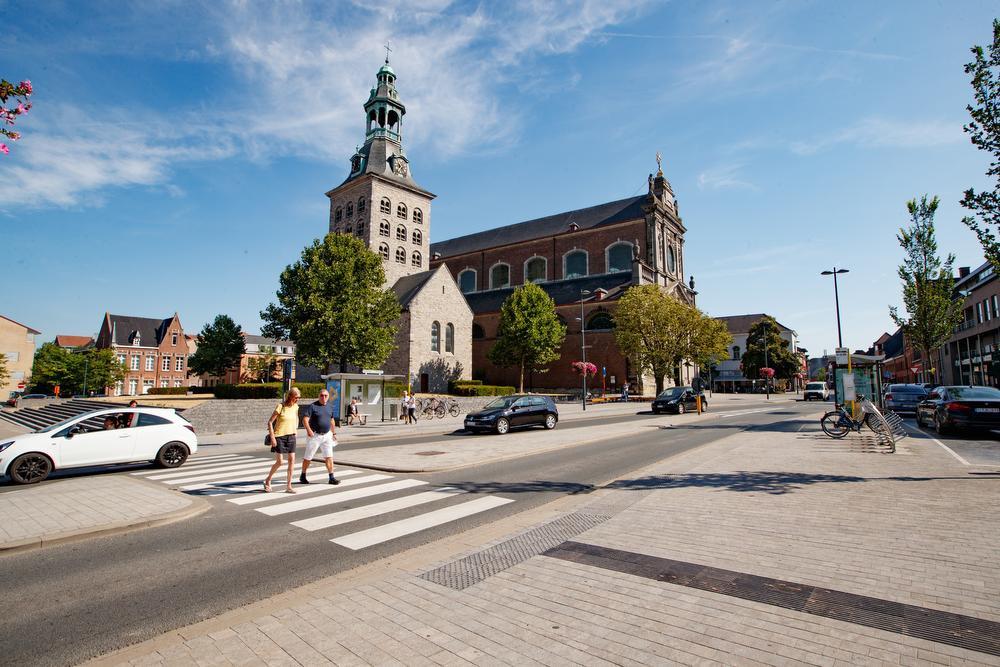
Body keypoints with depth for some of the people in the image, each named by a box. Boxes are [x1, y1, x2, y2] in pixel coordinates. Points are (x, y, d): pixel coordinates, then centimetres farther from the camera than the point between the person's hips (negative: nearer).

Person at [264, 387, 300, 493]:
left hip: (291, 437, 5)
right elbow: (270, 422, -12)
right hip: (279, 437, -5)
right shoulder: (280, 406, -14)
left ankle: (288, 486, 5)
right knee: (279, 462, -3)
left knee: (292, 460, -2)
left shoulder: (295, 407, 3)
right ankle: (268, 480, 23)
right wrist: (272, 438, -16)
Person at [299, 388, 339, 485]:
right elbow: (305, 419, -20)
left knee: (329, 456, -1)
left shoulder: (330, 406, 8)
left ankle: (331, 477, 2)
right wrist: (309, 430, -34)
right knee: (308, 457, 8)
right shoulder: (313, 406, -10)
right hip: (314, 435, -4)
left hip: (327, 435, 4)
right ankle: (303, 476, 26)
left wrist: (334, 433, 22)